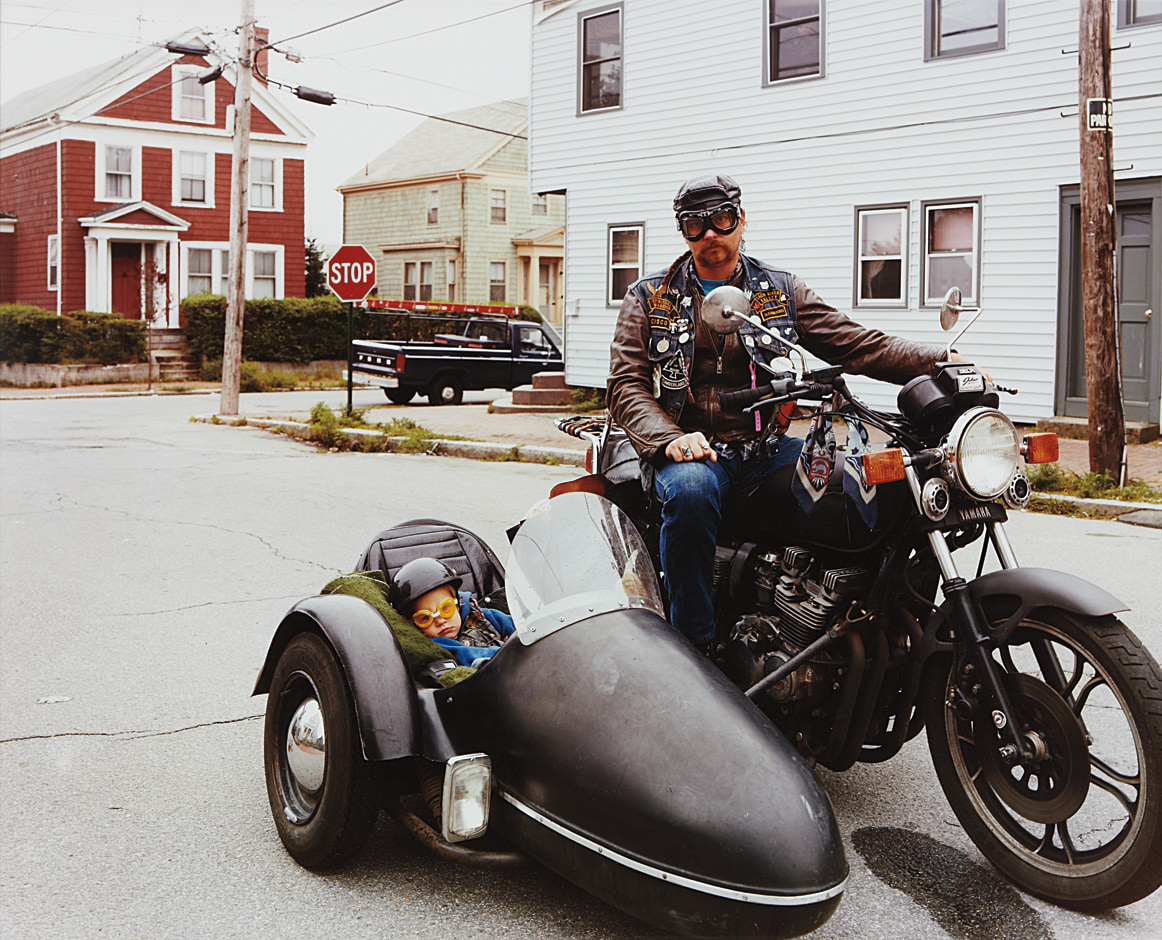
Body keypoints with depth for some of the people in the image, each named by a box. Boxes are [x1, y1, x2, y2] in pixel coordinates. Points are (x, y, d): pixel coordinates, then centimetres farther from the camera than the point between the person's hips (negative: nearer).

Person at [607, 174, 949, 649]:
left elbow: (856, 343, 5)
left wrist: (942, 362, -11)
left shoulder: (781, 291, 15)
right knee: (690, 489, -37)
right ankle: (693, 646, -25)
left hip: (766, 448, 2)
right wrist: (669, 438, -18)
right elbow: (626, 383, 3)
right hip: (689, 450, -2)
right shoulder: (649, 298, 12)